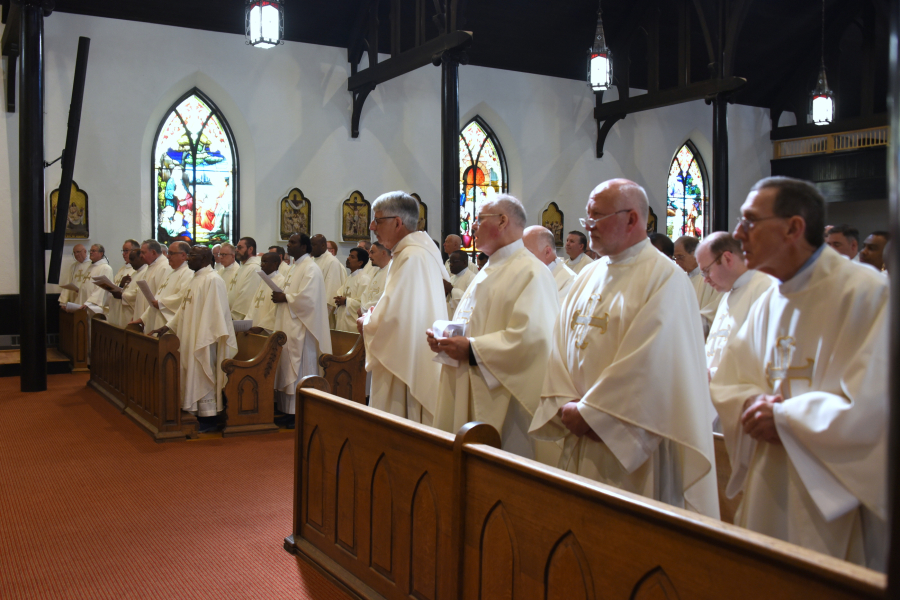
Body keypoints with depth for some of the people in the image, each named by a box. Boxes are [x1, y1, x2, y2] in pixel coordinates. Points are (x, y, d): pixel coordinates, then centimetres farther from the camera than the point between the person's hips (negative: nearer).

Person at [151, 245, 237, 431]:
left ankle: (208, 420, 4)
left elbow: (214, 313, -20)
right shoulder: (196, 279, 16)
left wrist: (202, 342, -23)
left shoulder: (213, 280, -14)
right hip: (190, 339, 9)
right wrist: (166, 327, 15)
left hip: (203, 340, -9)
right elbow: (184, 309, 21)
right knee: (192, 378, 11)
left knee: (203, 379, -3)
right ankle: (197, 415, 19)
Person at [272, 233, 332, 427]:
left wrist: (284, 297, -13)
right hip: (288, 327, 10)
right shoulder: (295, 267, 19)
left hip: (301, 329, -10)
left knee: (300, 370, -5)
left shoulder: (310, 269, -12)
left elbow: (307, 298, -23)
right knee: (288, 370, 10)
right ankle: (290, 412, 15)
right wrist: (281, 296, 4)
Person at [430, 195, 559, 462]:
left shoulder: (531, 272, -13)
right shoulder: (488, 272, 18)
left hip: (505, 403, -9)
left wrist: (472, 350, -20)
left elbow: (530, 337, -25)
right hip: (471, 396, 9)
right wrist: (445, 338, 5)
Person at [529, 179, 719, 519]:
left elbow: (646, 365, -20)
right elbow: (562, 346, 8)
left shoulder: (665, 279, -12)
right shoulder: (588, 276, 12)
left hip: (631, 449, -7)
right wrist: (565, 405, -6)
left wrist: (587, 411, -15)